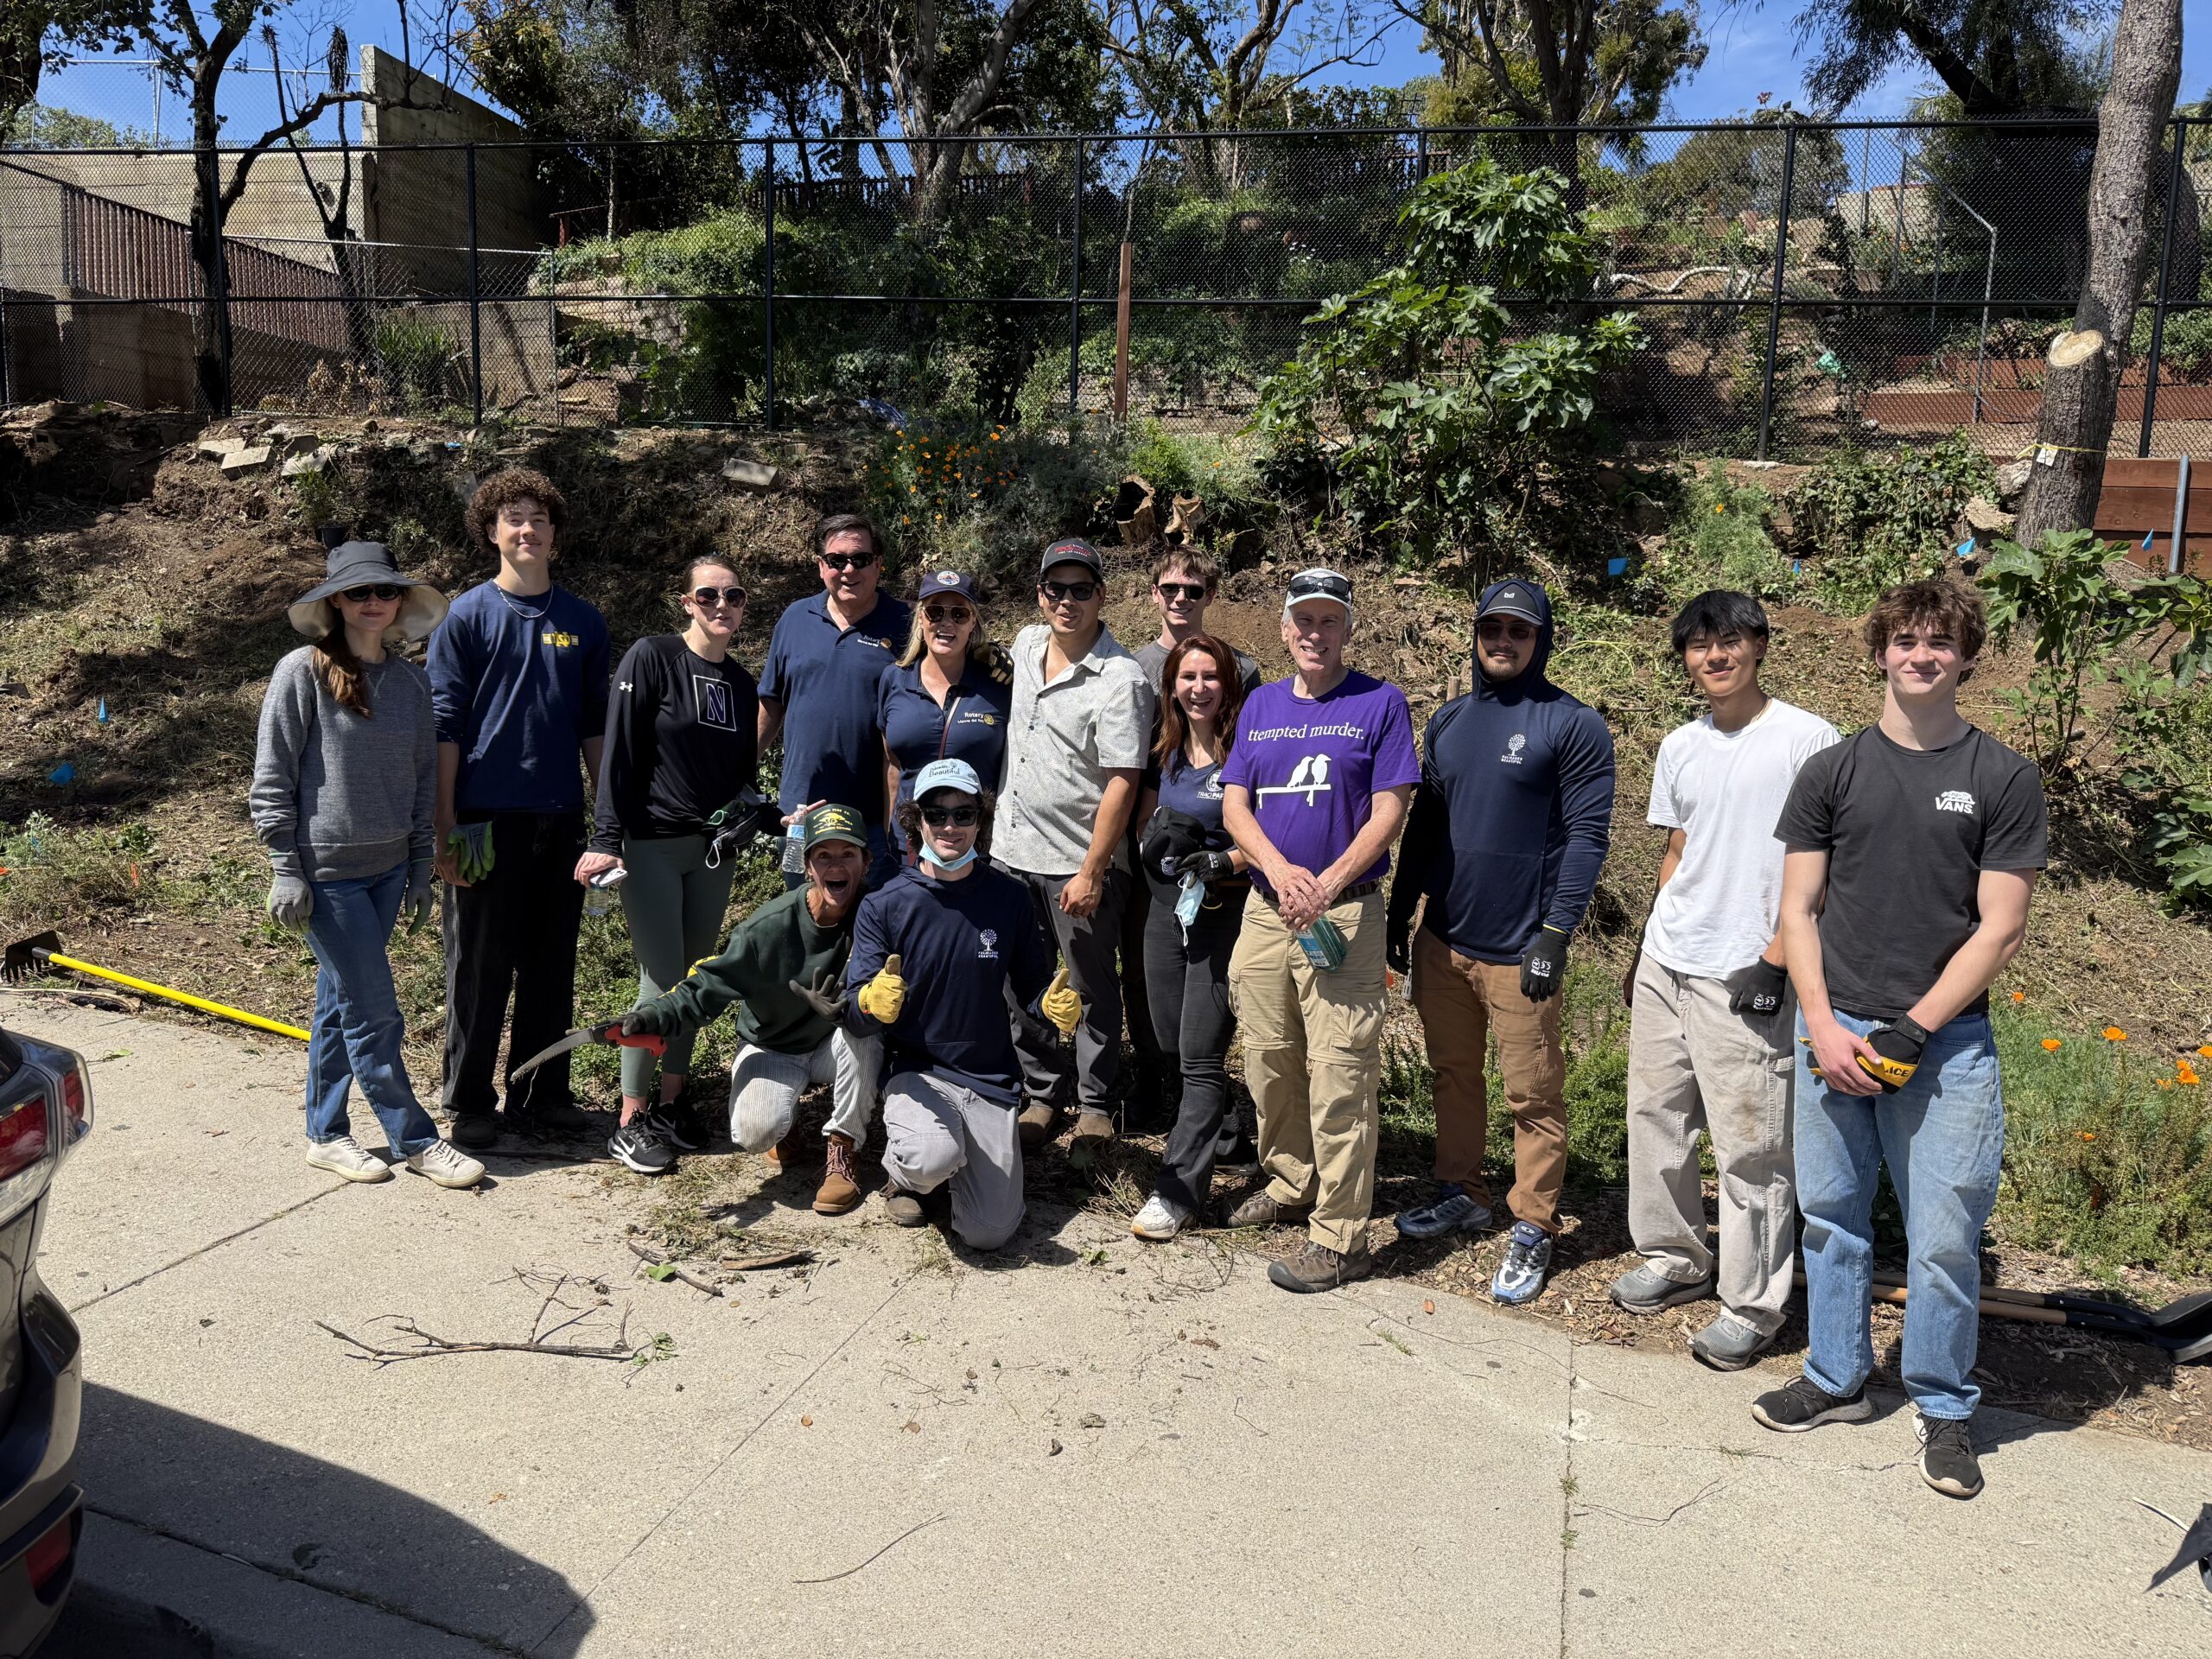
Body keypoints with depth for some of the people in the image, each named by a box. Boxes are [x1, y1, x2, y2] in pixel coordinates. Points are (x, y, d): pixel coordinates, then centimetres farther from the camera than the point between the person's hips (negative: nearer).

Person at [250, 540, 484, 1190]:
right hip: (326, 873, -5)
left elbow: (423, 779, 13)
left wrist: (420, 868, 12)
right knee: (374, 1014, -3)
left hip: (386, 869, 5)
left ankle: (326, 1135, 27)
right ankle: (415, 1141, 8)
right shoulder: (303, 672, -8)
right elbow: (271, 780, -8)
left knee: (340, 1006, 15)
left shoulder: (412, 681, 7)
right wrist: (286, 870, -11)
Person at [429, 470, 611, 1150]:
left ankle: (541, 1095, 22)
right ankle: (469, 1104, 16)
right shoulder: (466, 617, 0)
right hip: (487, 818, -3)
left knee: (552, 965, 10)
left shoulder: (584, 623, 9)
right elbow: (444, 726, -3)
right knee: (480, 967, 4)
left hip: (561, 816, 3)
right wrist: (446, 827, -8)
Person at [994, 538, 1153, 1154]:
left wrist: (1091, 872, -20)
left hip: (1079, 864, -6)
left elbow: (1122, 783, -18)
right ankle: (1041, 1096, 28)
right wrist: (994, 803, 21)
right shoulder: (1026, 644, 7)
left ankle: (1095, 1105, 22)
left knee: (1093, 989, 7)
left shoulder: (1121, 680, -15)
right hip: (1012, 851, 6)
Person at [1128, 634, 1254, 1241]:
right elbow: (1143, 815, 20)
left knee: (1199, 1055, -5)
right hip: (1166, 907, 7)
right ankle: (1227, 1140, 33)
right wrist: (1160, 832, -1)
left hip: (1223, 912, -7)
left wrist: (1222, 861, -22)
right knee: (1172, 1044, 13)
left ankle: (1178, 1190, -1)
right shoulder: (1165, 752, 8)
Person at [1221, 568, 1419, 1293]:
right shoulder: (1260, 705, 13)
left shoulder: (1380, 704, 0)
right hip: (1264, 906, 5)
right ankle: (1291, 1182, 34)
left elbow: (1389, 811, -6)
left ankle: (1340, 1237, 3)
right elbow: (1234, 804, 7)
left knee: (1338, 1075, -5)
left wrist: (1325, 886, -18)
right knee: (1268, 1061, 13)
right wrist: (1283, 873, -10)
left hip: (1344, 912, -5)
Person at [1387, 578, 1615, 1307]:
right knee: (1453, 1072, 17)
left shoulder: (1573, 725, -6)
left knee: (1532, 1095, 3)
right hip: (1442, 938, 6)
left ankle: (1532, 1229, 15)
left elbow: (1586, 836, -11)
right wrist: (1399, 912, 13)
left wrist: (1556, 934, -17)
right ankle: (1462, 1193, 33)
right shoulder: (1449, 721, 12)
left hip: (1519, 948, -6)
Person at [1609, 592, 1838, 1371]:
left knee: (1749, 1147, -2)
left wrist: (1776, 958, -15)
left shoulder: (1808, 739, -7)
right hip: (1665, 966, 7)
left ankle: (1750, 1307, 12)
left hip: (1746, 977, -7)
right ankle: (1676, 1260, 32)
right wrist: (1650, 951, 15)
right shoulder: (1680, 746, 11)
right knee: (1654, 1117, 14)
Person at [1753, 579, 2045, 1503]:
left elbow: (2000, 931, -4)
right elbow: (1799, 911, 5)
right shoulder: (1832, 773, 6)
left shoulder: (2003, 780, 0)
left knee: (1945, 1236, 1)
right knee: (1831, 1217, 11)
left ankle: (1943, 1409, 21)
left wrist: (1912, 1029, -10)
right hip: (1831, 1032, 2)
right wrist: (1824, 1026, -6)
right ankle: (1836, 1380, 28)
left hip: (1945, 1040, -2)